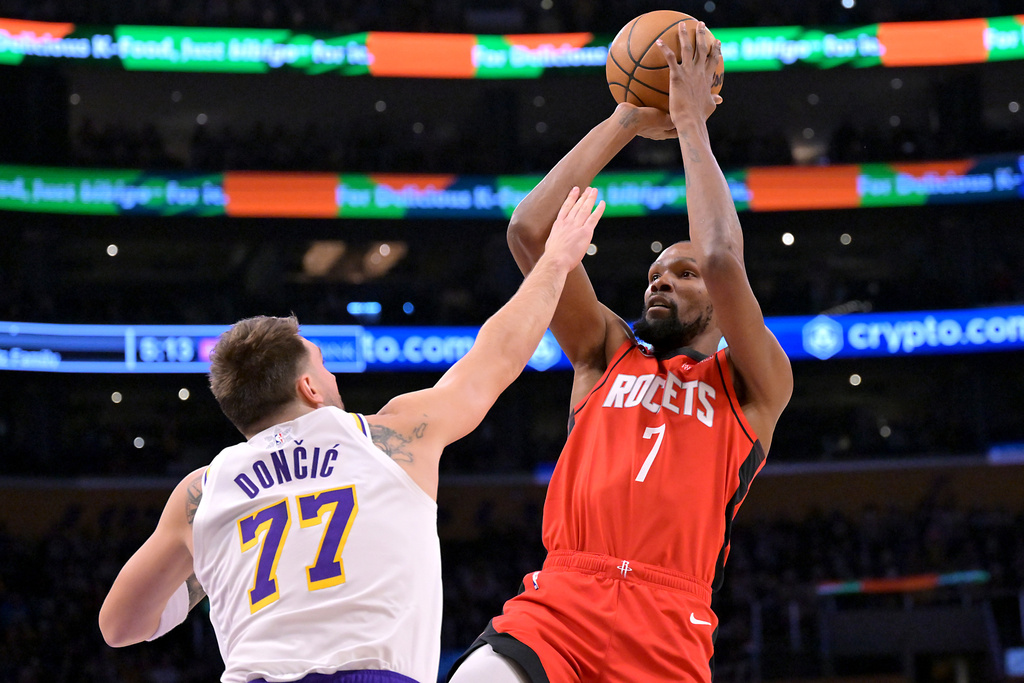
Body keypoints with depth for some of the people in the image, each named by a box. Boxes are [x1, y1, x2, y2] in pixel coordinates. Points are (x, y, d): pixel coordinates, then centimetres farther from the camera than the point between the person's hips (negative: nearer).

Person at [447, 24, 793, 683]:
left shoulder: (756, 385, 15)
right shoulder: (607, 354, 23)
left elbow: (722, 261, -3)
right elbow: (531, 230, 12)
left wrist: (691, 121, 5)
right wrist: (629, 120, 14)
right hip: (557, 604, 2)